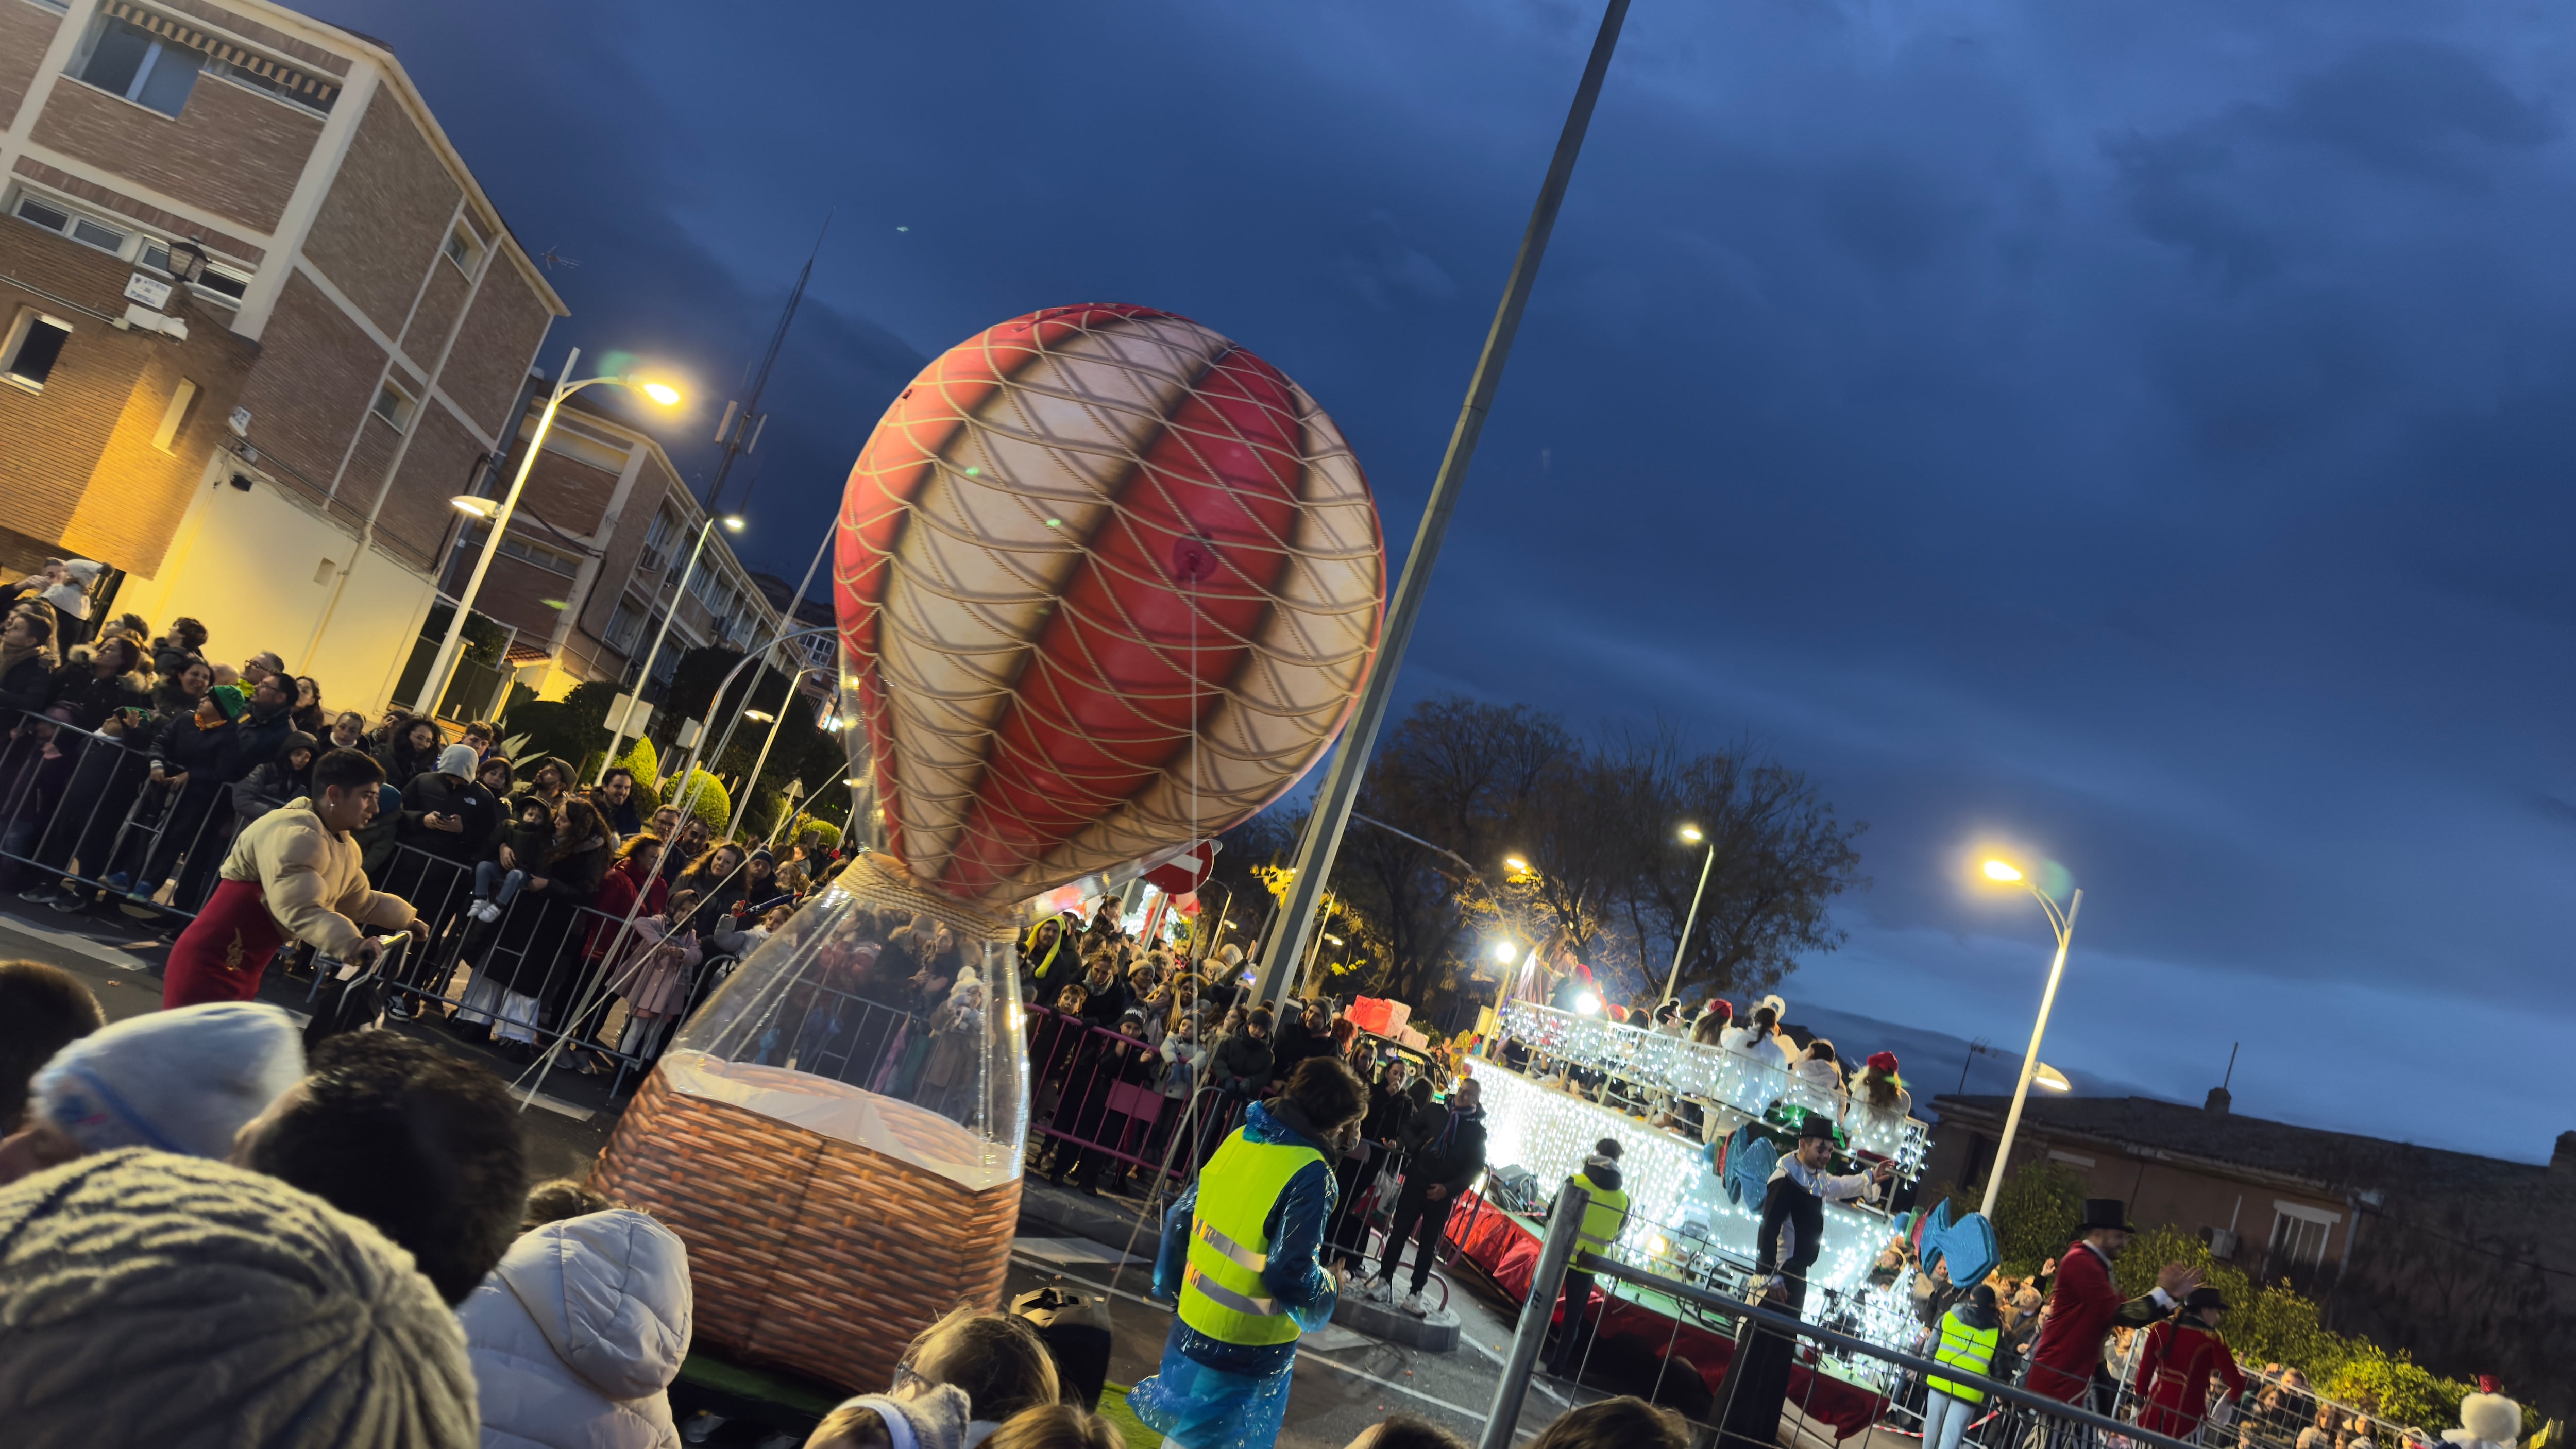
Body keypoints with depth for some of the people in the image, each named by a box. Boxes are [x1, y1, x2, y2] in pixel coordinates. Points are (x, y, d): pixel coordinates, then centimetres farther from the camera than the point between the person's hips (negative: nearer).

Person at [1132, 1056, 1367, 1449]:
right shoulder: (1310, 1175, -22)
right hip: (1247, 1345, -6)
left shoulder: (1241, 1138, 0)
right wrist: (1329, 1290, -3)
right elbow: (1292, 1273, -24)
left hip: (1193, 1322, 6)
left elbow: (1179, 1220, 6)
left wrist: (1170, 1285, 19)